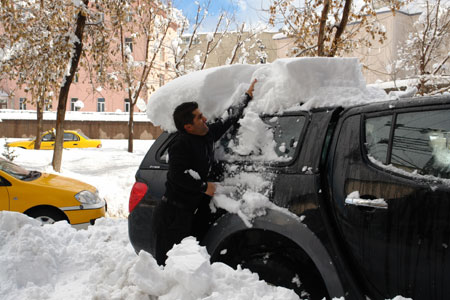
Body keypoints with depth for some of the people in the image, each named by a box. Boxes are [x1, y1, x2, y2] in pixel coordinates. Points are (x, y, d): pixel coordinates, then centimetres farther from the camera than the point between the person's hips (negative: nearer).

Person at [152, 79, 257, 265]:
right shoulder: (180, 144, -14)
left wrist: (247, 97, 30)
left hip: (191, 213, 9)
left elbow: (229, 119, 23)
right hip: (172, 214, -9)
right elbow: (179, 175, -23)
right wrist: (205, 186, -13)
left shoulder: (207, 135, 10)